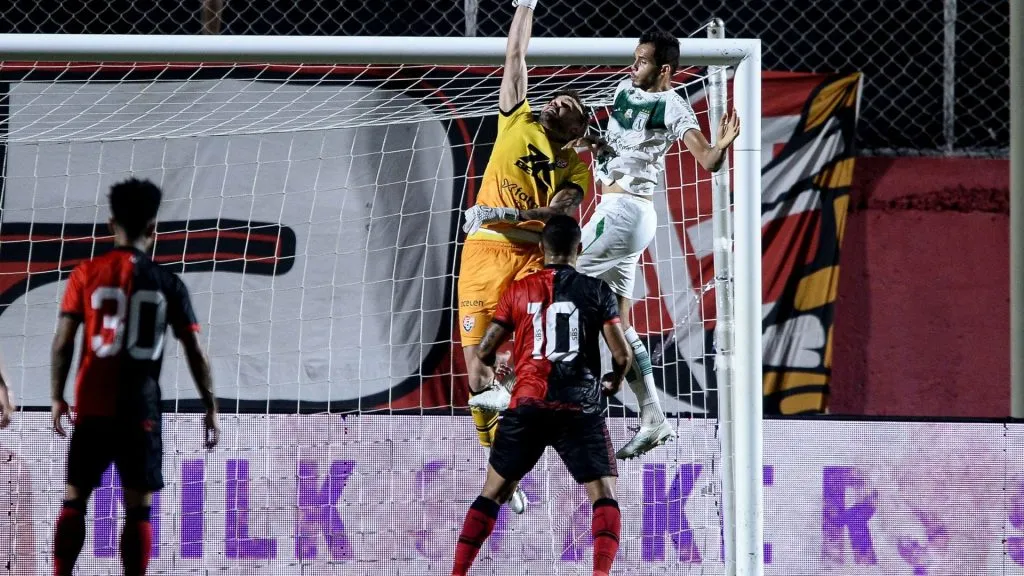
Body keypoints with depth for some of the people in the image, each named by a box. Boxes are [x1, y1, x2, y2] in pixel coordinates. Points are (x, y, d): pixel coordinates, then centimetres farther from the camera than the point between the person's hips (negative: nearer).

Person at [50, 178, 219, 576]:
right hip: (141, 410, 0)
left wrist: (57, 397, 8)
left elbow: (63, 342, -3)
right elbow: (195, 352, 1)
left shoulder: (88, 274, -1)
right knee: (138, 509, 3)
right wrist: (210, 408, 8)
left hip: (93, 408, 0)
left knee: (74, 502, 9)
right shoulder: (168, 284, 1)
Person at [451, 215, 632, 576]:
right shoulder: (596, 291, 4)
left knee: (493, 492, 15)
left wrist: (493, 373, 34)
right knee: (604, 495, 0)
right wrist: (614, 380, 22)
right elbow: (623, 355, 0)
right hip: (580, 410, -2)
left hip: (528, 404, 2)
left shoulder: (519, 291, 8)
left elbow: (483, 352, 10)